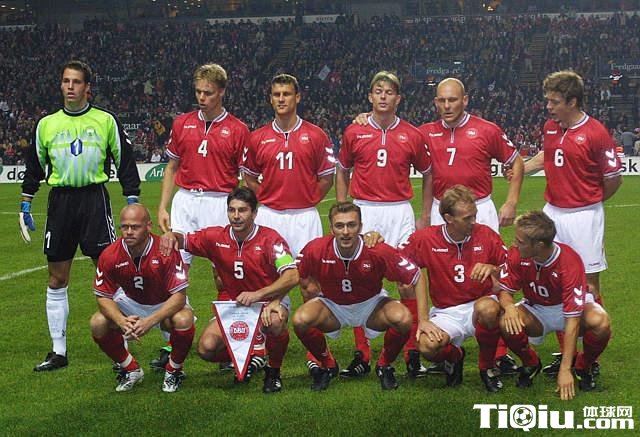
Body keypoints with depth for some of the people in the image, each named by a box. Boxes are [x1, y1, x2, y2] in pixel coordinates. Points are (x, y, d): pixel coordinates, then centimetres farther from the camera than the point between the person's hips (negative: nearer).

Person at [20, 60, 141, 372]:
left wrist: (132, 199, 0)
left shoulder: (105, 121, 3)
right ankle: (58, 352, 13)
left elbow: (125, 161, 6)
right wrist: (25, 205, 14)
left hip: (94, 198, -3)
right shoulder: (47, 124, 10)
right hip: (59, 202, 3)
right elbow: (34, 167, 17)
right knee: (56, 279, 5)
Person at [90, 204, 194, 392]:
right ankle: (131, 370, 4)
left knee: (183, 320, -35)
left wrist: (150, 321, -41)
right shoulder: (110, 255, -20)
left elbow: (179, 296, -28)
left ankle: (174, 370, -4)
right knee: (98, 323, -22)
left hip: (166, 304, -3)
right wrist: (122, 322, -34)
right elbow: (104, 297, -14)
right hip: (130, 302, 3)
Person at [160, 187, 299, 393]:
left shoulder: (269, 238, -17)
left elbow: (292, 276, -27)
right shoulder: (217, 237, -5)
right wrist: (172, 235, -21)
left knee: (274, 321, -40)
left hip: (269, 300, -4)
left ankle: (274, 371, -8)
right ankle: (251, 360, 16)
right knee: (206, 348, -16)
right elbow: (184, 240, 6)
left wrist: (258, 295, -40)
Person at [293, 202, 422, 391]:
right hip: (332, 305, 1)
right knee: (300, 320, -29)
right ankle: (327, 365, 3)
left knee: (403, 318, -30)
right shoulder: (316, 250, -24)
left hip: (371, 305, -1)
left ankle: (385, 366, 2)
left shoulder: (378, 251, -27)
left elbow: (417, 277, -18)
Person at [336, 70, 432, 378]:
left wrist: (426, 216, 10)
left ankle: (412, 353, 5)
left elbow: (427, 174, 15)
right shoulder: (354, 132, 5)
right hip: (363, 212, 0)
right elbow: (342, 172, 16)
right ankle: (362, 355, 8)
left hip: (400, 213, 0)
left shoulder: (412, 135, 4)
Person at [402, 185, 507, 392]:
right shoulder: (426, 239, -7)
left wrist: (492, 269, -19)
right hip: (446, 312, 0)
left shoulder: (485, 234, -3)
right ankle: (454, 355, 11)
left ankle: (487, 366, -8)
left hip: (481, 303, 0)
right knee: (427, 346, -32)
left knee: (487, 309, -39)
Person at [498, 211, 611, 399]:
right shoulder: (517, 255, -21)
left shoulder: (570, 262, -33)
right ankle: (530, 363, 3)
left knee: (600, 322, -35)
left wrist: (564, 370, -36)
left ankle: (583, 366, -2)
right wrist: (509, 307, -35)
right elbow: (505, 290, -8)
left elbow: (572, 320, -34)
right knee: (506, 323, -30)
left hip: (568, 308, -2)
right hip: (536, 310, 3)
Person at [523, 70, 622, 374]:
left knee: (588, 285, 0)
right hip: (552, 213, 6)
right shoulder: (550, 127, 6)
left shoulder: (595, 133, -14)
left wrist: (589, 202, 5)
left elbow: (614, 179, -7)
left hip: (584, 217, -6)